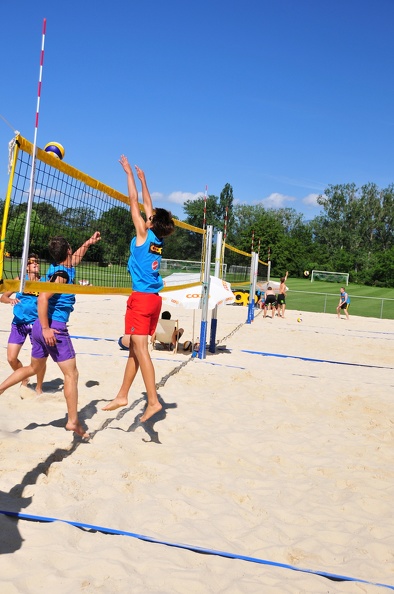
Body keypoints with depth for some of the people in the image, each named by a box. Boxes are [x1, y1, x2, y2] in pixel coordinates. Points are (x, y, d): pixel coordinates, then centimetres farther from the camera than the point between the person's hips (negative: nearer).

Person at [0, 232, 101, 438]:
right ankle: (73, 421, 0)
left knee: (34, 368, 25)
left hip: (42, 326, 9)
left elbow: (75, 259, 35)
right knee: (71, 374, -3)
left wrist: (88, 243, 41)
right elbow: (42, 298, -26)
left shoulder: (58, 267, 11)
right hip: (54, 328, -9)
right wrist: (46, 328, -27)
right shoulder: (62, 274, -15)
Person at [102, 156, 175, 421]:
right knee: (135, 349, 12)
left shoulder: (144, 234, -5)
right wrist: (143, 179, 31)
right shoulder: (158, 240, 12)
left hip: (142, 298, -8)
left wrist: (130, 173, 9)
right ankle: (123, 395, 20)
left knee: (140, 350, -9)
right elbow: (148, 206, 23)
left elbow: (134, 201, 0)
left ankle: (153, 401, -12)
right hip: (154, 299, 8)